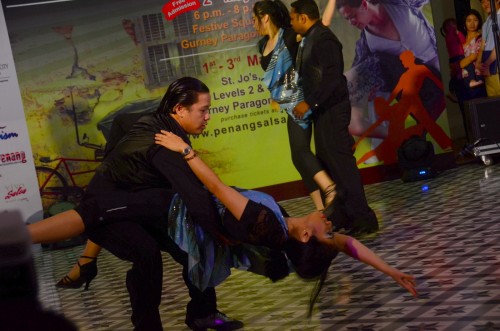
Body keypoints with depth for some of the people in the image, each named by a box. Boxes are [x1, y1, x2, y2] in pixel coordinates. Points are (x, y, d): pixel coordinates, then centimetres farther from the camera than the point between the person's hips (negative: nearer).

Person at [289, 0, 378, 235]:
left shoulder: (323, 39, -16)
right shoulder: (312, 38, 14)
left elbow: (331, 77, -24)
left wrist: (309, 103, -23)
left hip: (332, 110, -10)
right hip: (323, 111, 10)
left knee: (342, 162, -9)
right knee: (328, 163, 13)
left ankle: (363, 220, -5)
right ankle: (341, 217, 21)